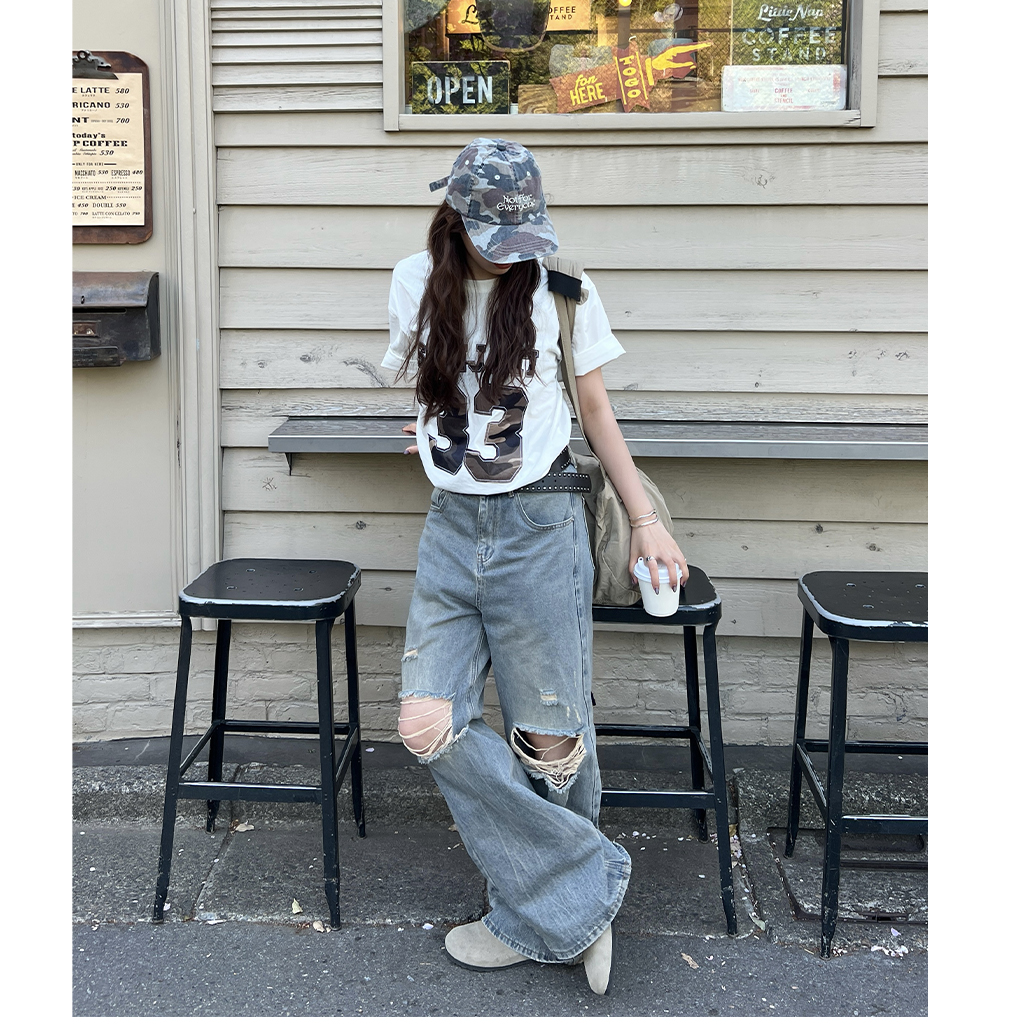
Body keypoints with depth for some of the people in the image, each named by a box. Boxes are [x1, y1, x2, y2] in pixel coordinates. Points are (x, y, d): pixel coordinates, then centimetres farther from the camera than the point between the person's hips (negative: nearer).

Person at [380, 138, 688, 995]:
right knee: (428, 725, -8)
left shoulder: (559, 283, 1)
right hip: (450, 528, 4)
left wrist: (647, 519, 6)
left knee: (549, 740, -1)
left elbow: (594, 406, 8)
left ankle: (548, 912, 23)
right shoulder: (416, 281, 8)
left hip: (539, 523, -3)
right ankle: (579, 899, 2)